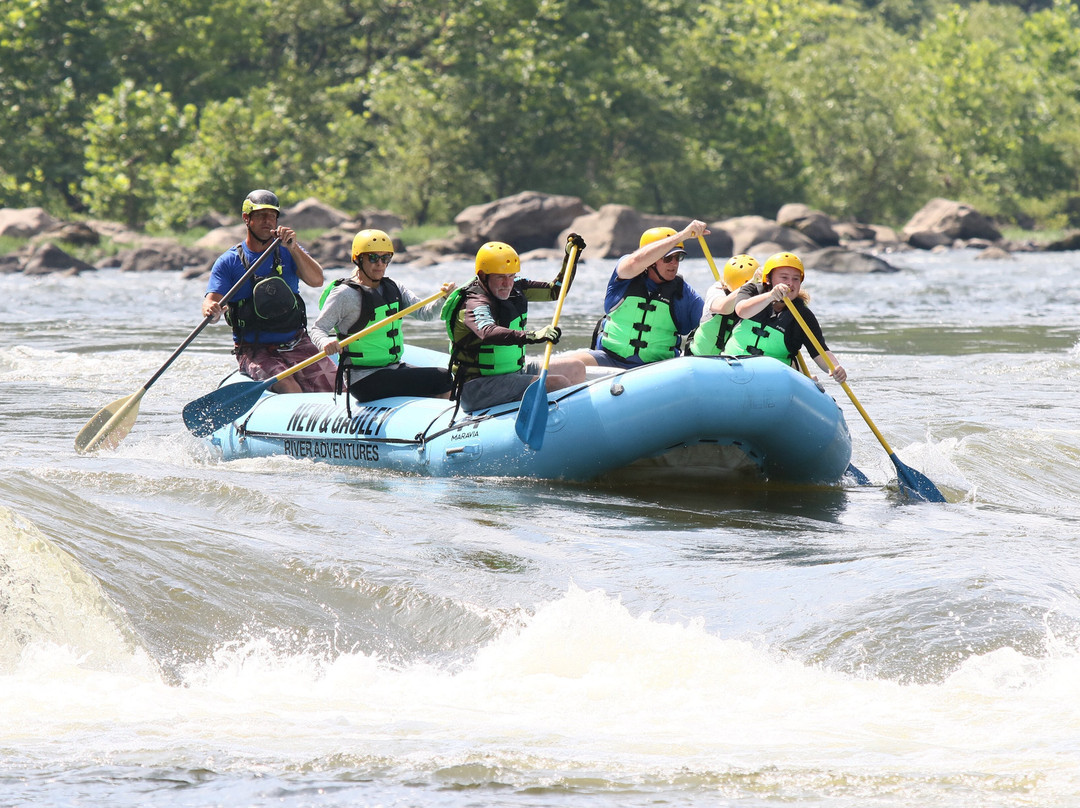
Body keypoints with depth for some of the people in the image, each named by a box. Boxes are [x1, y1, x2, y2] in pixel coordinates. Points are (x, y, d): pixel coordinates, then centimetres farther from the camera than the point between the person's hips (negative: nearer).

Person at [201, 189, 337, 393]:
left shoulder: (288, 253, 8)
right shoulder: (229, 261, 2)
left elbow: (316, 280, -9)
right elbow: (212, 299, -8)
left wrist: (293, 248, -23)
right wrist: (211, 310, -32)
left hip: (297, 345, 3)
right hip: (254, 351, -3)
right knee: (286, 386, -30)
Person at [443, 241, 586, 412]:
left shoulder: (514, 288, 5)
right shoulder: (475, 303, -23)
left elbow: (555, 291, 17)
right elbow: (487, 332, -45)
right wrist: (533, 336, -58)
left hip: (514, 372, 10)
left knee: (575, 368, 13)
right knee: (558, 384, -22)